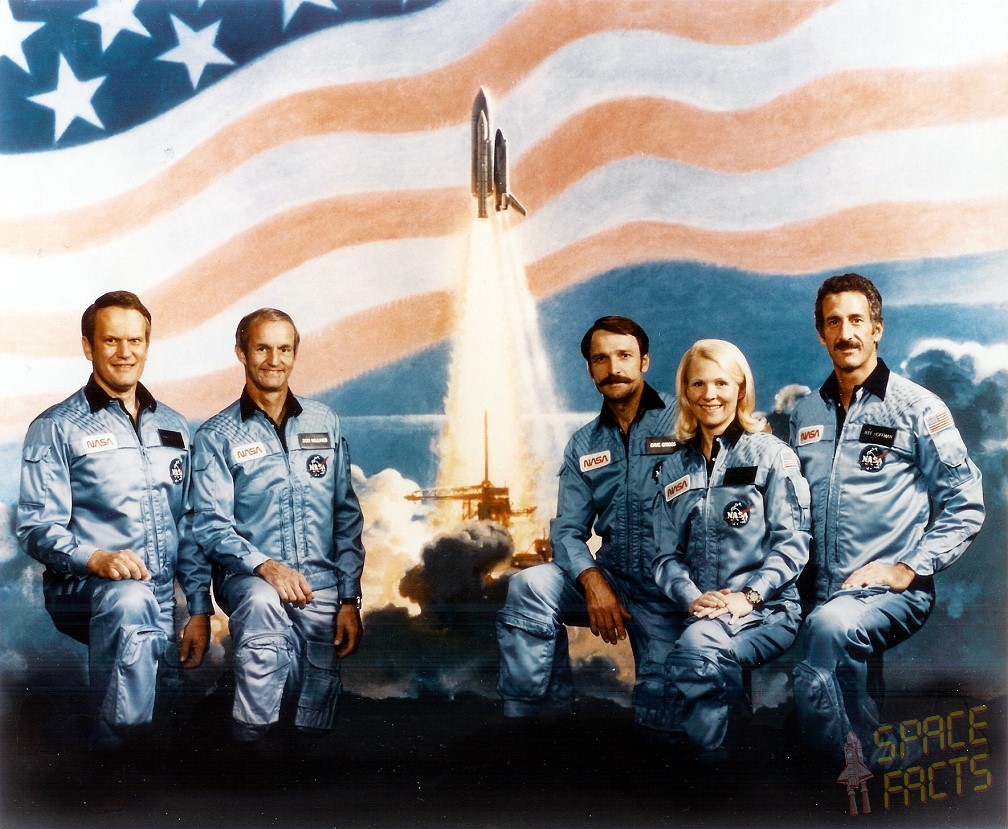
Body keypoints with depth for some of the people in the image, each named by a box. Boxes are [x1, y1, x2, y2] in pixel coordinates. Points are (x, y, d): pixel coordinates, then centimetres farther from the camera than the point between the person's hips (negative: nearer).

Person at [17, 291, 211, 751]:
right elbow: (37, 527, -8)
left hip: (160, 599, 5)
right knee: (129, 600, -38)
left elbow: (190, 524, 13)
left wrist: (200, 608, 5)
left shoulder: (173, 427, 14)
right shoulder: (56, 428, 0)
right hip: (82, 590, -5)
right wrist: (96, 559, -27)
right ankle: (112, 753, -25)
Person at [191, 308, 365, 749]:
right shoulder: (216, 437, 2)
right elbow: (212, 527, -5)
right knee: (262, 602, -38)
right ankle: (249, 745, -25)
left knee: (317, 708, -6)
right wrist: (265, 566, -24)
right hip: (250, 577, -3)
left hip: (321, 581, 3)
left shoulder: (324, 423, 10)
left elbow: (347, 516, 9)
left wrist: (350, 599, 1)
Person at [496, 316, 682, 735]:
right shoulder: (584, 445, 11)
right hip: (609, 577, 4)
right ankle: (532, 715, -10)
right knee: (528, 586, -21)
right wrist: (592, 582, -15)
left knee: (660, 707, -12)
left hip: (669, 589, -3)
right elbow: (567, 529, 5)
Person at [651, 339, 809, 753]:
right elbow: (666, 554, 11)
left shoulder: (771, 455, 5)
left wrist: (748, 595, -16)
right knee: (708, 666, -31)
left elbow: (792, 543, -3)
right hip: (700, 612, 3)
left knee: (697, 646, -34)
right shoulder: (675, 468, 17)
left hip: (767, 609, -3)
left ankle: (701, 759, -17)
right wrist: (691, 597, -9)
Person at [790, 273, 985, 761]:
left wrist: (908, 568, -10)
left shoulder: (917, 408, 0)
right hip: (824, 595, 6)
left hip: (895, 593, -5)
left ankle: (839, 776, -20)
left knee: (832, 624, -34)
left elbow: (965, 504, -1)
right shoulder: (806, 415, 16)